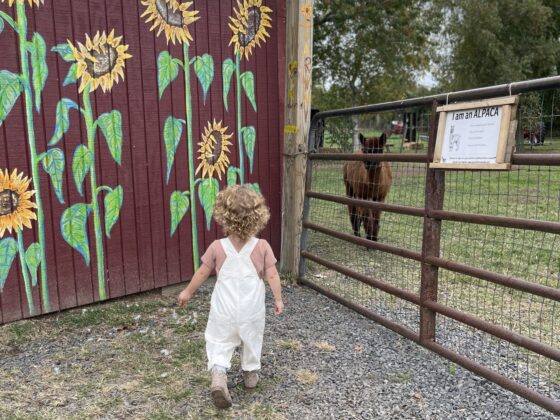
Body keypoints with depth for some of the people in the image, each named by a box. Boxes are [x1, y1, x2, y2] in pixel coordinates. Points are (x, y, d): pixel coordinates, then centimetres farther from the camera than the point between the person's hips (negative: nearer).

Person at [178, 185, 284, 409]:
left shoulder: (217, 247, -11)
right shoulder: (262, 247, -12)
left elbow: (202, 273, -1)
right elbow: (272, 276, -9)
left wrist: (188, 292, 14)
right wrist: (278, 299, 4)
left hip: (224, 311, -1)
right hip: (252, 310, 1)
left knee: (219, 342, 12)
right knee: (252, 342, 23)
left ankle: (218, 374, -9)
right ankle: (250, 373, 38)